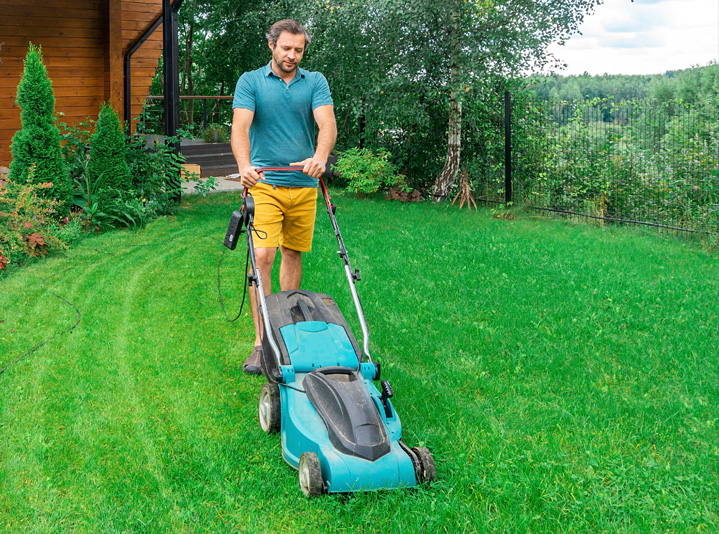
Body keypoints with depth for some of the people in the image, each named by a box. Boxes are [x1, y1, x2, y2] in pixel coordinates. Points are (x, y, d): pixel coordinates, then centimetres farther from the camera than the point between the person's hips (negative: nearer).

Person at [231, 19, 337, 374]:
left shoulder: (315, 82, 5)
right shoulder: (250, 81, 1)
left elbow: (327, 123, -10)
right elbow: (240, 126, -13)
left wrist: (320, 157, -32)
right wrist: (244, 165, -33)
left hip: (304, 185, 3)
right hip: (264, 183, -2)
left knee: (293, 254, 11)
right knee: (262, 256, -12)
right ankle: (262, 340, -8)